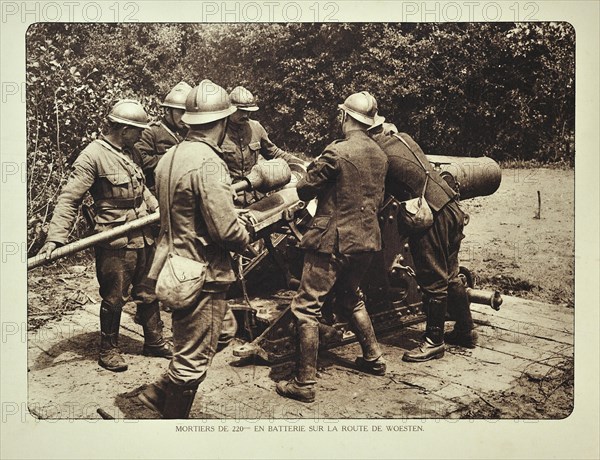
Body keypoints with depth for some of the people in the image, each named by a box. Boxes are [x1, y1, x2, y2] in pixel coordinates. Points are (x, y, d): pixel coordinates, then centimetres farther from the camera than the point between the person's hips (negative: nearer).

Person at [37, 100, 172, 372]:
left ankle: (154, 342, 31)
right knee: (114, 299, 4)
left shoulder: (128, 153, 11)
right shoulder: (93, 156, -14)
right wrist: (55, 238, -24)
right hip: (114, 243, -8)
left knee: (147, 293, 17)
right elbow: (69, 199, -17)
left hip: (143, 238, 8)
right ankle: (108, 351, 22)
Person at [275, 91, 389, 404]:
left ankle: (304, 383, 2)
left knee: (306, 308, 0)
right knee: (350, 298, 28)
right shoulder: (380, 156, 7)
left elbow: (304, 191, -9)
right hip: (367, 239, 8)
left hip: (333, 240, -8)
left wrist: (307, 178, 10)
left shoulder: (337, 152, -16)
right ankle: (373, 358, 36)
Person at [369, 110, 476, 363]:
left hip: (431, 217, -9)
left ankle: (434, 341, 13)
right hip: (451, 207, 9)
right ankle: (465, 330, 32)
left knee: (433, 282, 2)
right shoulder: (402, 137, 9)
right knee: (450, 275, 19)